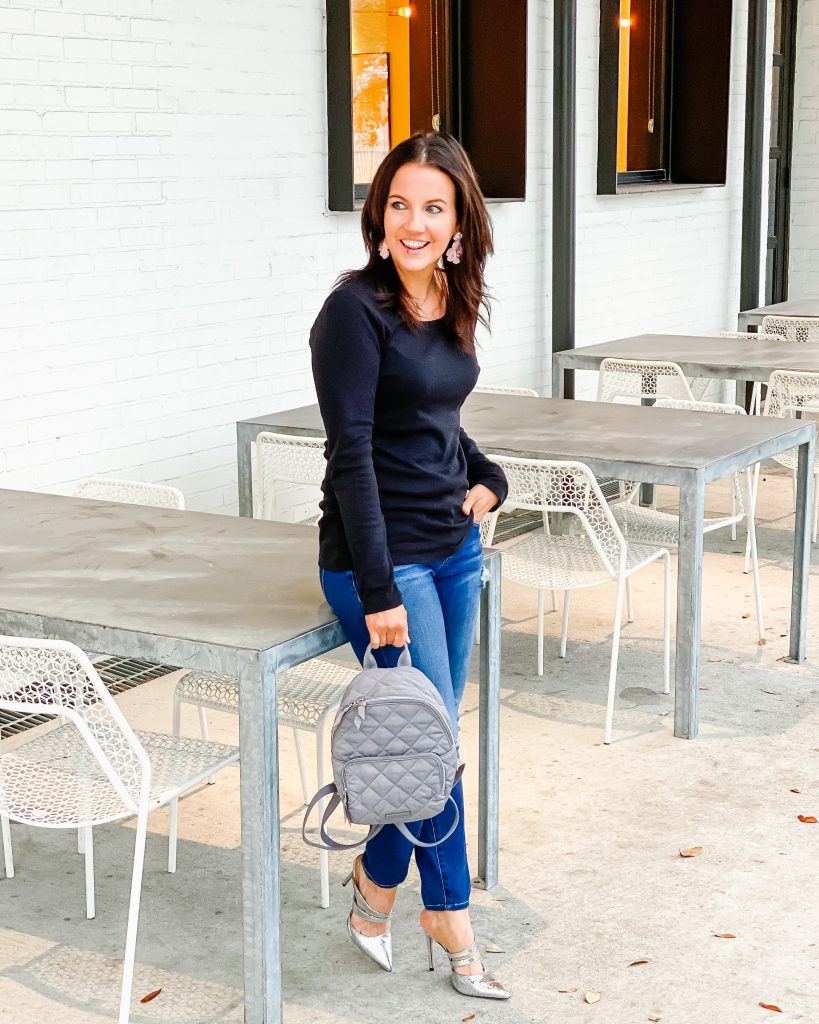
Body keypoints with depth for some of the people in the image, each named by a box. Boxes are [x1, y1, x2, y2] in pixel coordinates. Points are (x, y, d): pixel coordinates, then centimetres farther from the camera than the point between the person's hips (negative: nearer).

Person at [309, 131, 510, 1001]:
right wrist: (379, 591, -21)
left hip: (454, 547, 8)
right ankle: (451, 927, 18)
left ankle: (377, 887, 31)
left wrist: (486, 478, 3)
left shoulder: (453, 307, 6)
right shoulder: (357, 310, -16)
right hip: (381, 558, -7)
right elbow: (351, 454, -20)